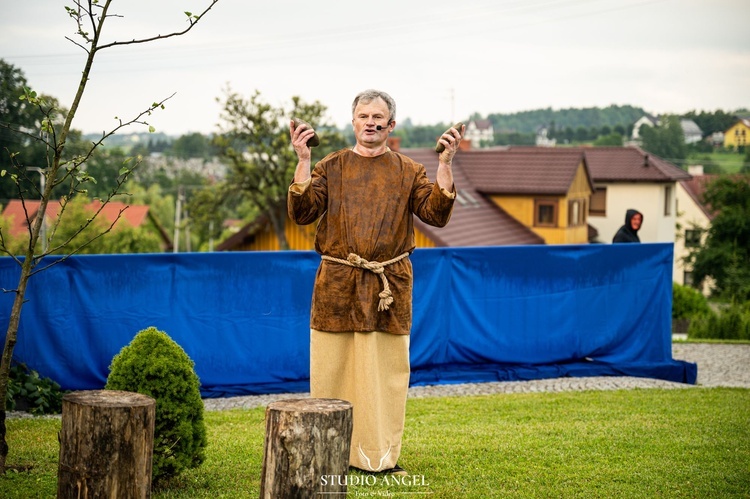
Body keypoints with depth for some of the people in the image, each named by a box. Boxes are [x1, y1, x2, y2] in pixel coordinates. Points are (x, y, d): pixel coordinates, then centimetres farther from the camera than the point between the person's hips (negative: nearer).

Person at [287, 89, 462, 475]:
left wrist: (445, 165, -11)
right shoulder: (330, 167, 7)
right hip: (336, 285, 0)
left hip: (389, 287, 1)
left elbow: (436, 215, -3)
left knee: (386, 372, 4)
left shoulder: (408, 172, 9)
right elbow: (302, 213, -5)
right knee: (331, 370, 3)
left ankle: (382, 456, 13)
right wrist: (303, 162, -12)